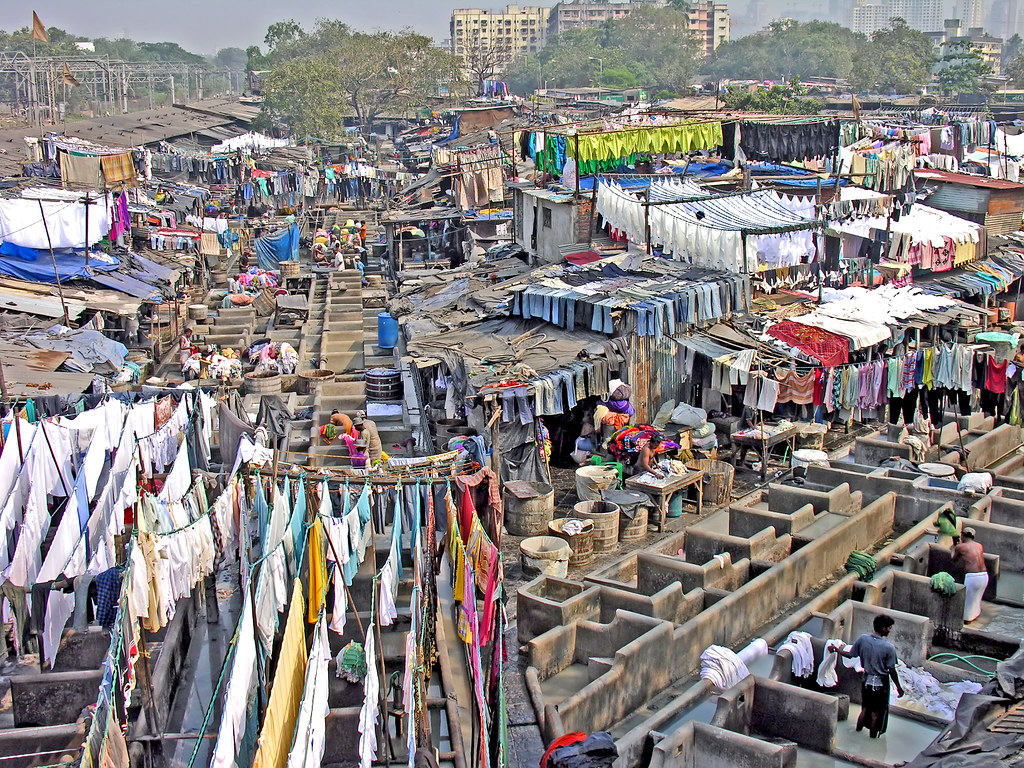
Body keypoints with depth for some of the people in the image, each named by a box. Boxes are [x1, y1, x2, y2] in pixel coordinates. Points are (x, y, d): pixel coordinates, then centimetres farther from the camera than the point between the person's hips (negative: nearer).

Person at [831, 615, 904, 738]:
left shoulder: (862, 639, -12)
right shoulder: (889, 647, -22)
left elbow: (850, 655, -2)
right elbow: (892, 670, -15)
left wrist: (836, 649, 14)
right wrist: (898, 687, -2)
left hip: (867, 680, 4)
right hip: (881, 683, -4)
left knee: (865, 708, 24)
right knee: (876, 713, 13)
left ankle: (858, 730, 34)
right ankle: (873, 737, 26)